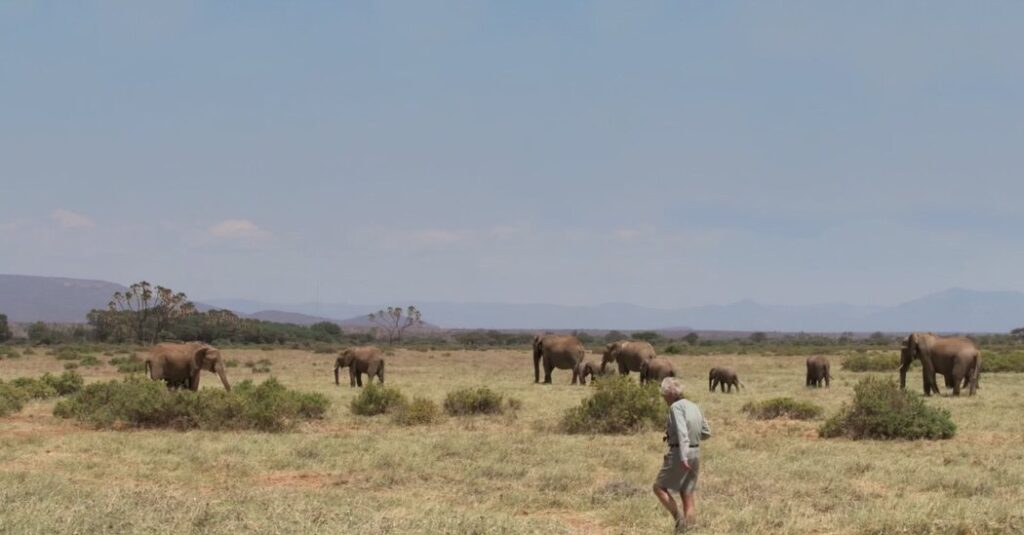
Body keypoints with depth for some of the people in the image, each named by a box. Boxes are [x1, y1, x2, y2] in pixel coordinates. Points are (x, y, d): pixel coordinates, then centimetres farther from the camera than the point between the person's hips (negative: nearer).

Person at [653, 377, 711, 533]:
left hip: (679, 454, -8)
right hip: (695, 453, 8)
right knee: (687, 495, 9)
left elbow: (682, 432, -23)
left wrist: (683, 458, -29)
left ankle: (680, 519, -7)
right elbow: (706, 433, 16)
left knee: (659, 487, 6)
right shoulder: (693, 406, 13)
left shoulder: (676, 407, -11)